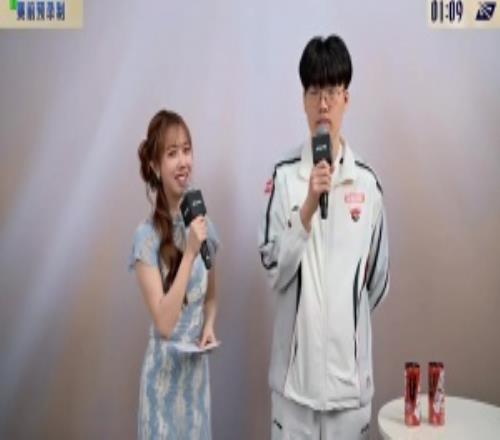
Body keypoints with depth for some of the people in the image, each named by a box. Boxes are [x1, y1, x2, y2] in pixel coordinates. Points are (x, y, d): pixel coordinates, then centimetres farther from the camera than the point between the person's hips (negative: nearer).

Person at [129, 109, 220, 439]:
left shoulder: (203, 224, -1)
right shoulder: (147, 236, -18)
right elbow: (164, 323, -24)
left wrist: (209, 326, -6)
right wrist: (189, 253, -27)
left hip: (198, 367, 5)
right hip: (165, 371, -5)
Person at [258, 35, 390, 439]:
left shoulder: (367, 182, 0)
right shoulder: (285, 177, -5)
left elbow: (379, 276, 10)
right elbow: (274, 269, -9)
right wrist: (307, 208, -19)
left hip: (349, 361, 1)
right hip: (295, 359, -1)